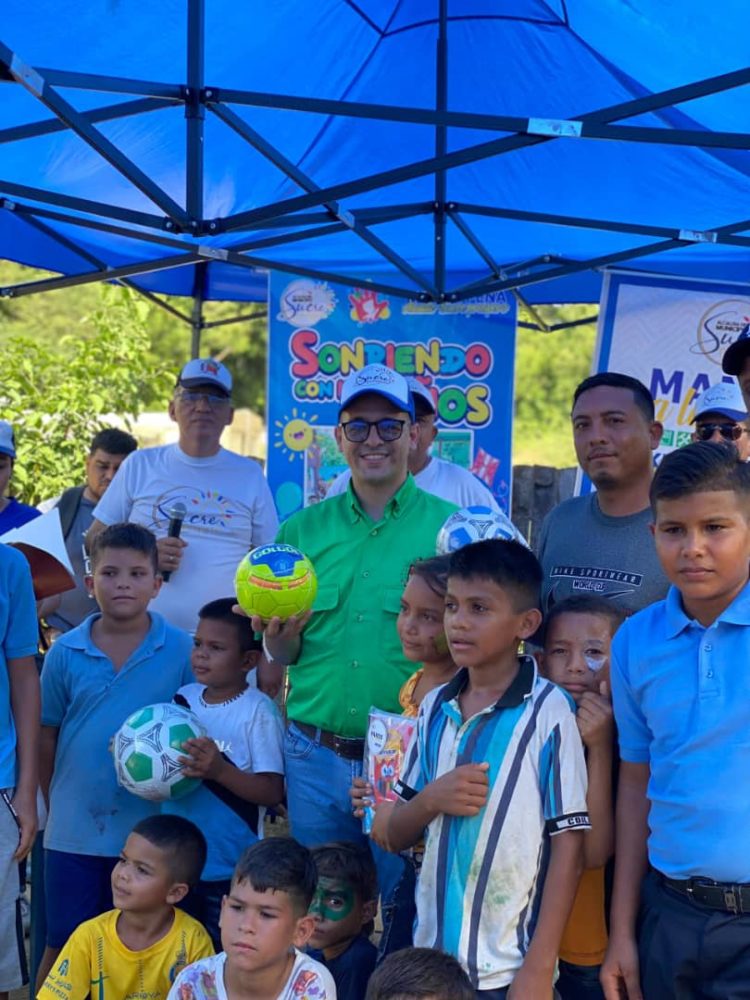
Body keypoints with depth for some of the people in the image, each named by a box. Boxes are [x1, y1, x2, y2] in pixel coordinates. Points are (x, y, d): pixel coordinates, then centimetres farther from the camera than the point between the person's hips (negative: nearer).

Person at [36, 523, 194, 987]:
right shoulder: (66, 651, -2)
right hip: (73, 830, 1)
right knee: (62, 947, 11)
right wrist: (56, 805, 8)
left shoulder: (182, 651, -7)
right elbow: (46, 735, 6)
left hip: (148, 830, -1)